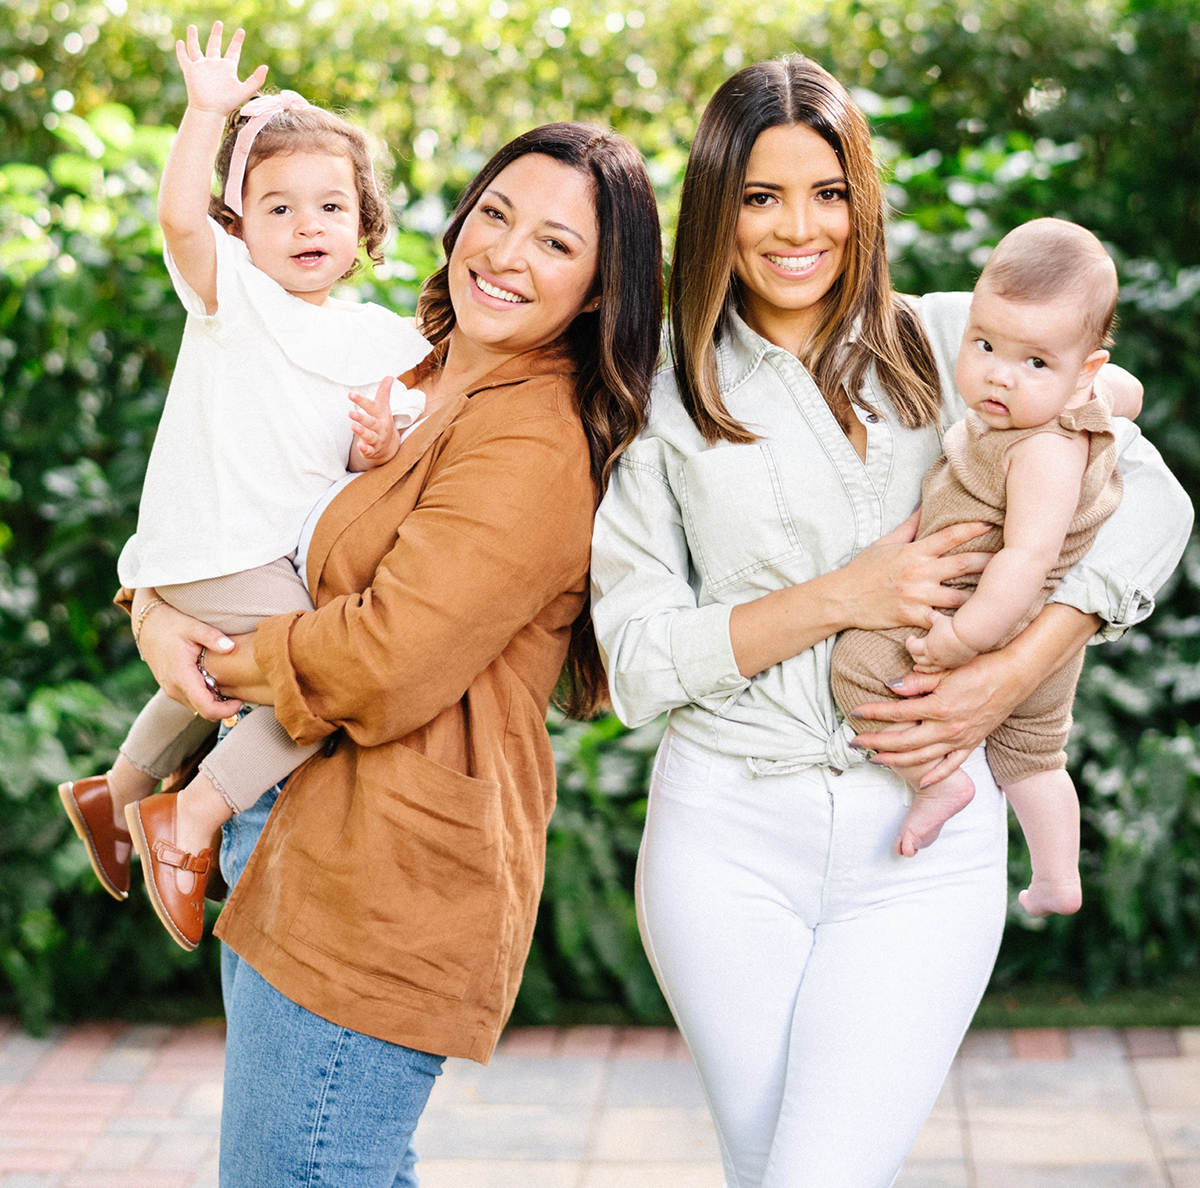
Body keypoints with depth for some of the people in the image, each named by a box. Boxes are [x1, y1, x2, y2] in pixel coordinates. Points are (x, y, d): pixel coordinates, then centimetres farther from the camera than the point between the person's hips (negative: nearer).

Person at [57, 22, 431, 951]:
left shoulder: (378, 341, 8)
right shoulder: (233, 292, -6)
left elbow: (366, 474, 8)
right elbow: (179, 216, -26)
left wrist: (379, 451, -14)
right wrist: (208, 113, -29)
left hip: (290, 554, 8)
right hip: (212, 554, -8)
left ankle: (116, 793, 60)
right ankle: (189, 821, -16)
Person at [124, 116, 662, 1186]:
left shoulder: (535, 447, -17)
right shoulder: (423, 393, 14)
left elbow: (383, 668, -24)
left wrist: (223, 661, -6)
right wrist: (158, 607, -1)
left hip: (382, 888, -10)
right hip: (288, 844, 10)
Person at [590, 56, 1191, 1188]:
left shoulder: (952, 342, 5)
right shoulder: (669, 404, 5)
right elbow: (637, 658, -1)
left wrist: (1014, 671, -10)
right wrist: (838, 599, -13)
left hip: (924, 843, -1)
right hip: (727, 836, 1)